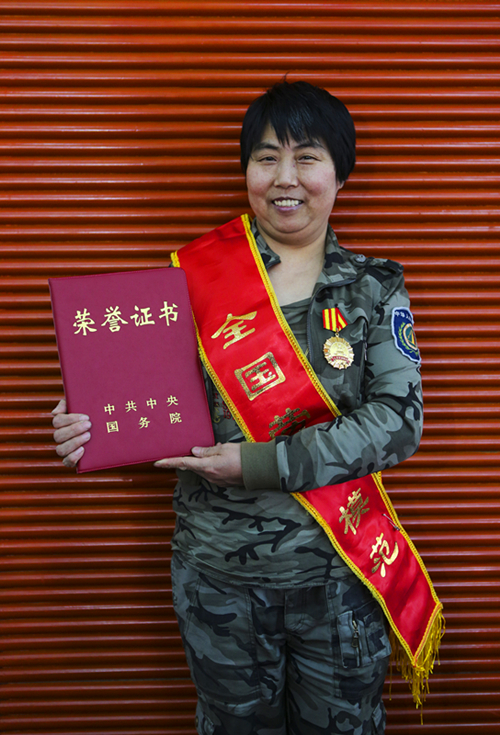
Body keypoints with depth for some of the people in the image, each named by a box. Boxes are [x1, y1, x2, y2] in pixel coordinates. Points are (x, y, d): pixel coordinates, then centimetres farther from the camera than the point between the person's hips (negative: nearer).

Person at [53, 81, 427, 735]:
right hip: (219, 574, 0)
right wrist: (92, 423, -20)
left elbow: (399, 422, -12)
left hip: (338, 573, 0)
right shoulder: (199, 278, -2)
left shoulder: (375, 289, -2)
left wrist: (262, 466, -19)